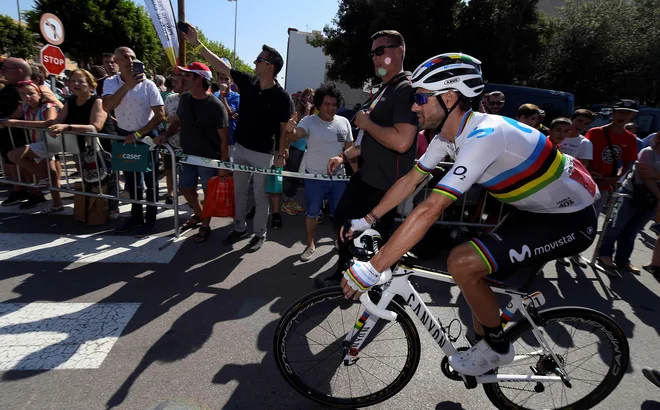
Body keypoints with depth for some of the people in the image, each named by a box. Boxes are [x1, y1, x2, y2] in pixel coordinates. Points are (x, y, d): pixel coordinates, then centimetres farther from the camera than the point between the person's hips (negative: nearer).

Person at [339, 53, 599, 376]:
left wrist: (371, 269, -37)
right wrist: (367, 220, 1)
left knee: (462, 263, -21)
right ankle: (486, 352, 32)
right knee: (475, 278, 9)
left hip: (569, 219, -9)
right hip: (532, 210, 9)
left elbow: (429, 210, -39)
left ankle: (497, 346, 5)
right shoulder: (449, 133, -4)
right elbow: (410, 180, 4)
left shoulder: (484, 136, -33)